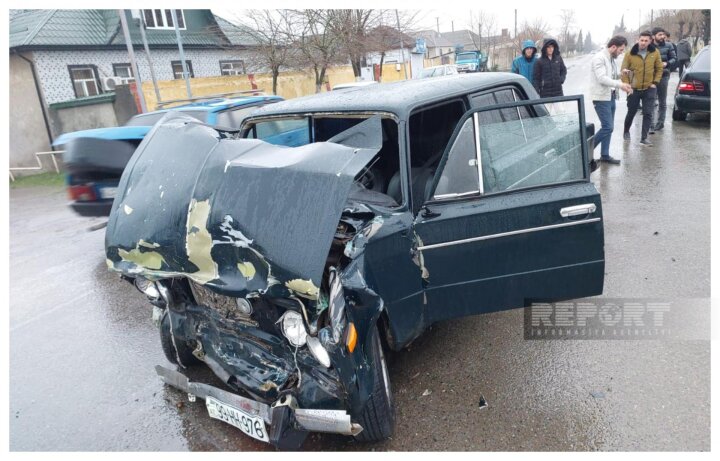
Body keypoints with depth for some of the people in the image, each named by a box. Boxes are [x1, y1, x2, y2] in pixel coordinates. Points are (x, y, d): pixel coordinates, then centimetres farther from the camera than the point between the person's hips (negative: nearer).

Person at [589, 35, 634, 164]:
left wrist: (621, 74, 4)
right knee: (607, 127, -12)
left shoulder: (612, 59, 15)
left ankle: (605, 155, 16)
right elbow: (602, 78, -22)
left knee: (608, 127, 10)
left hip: (611, 97, 9)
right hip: (601, 97, -9)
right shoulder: (599, 58, -13)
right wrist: (620, 84, -26)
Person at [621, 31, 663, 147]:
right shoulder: (630, 53, -9)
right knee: (631, 112, 12)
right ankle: (626, 131, 36)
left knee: (648, 114, -3)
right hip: (634, 89, -1)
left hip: (649, 89, 1)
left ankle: (644, 138, 1)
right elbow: (624, 71, -6)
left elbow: (659, 68, 7)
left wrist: (655, 82, -1)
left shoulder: (655, 52, -3)